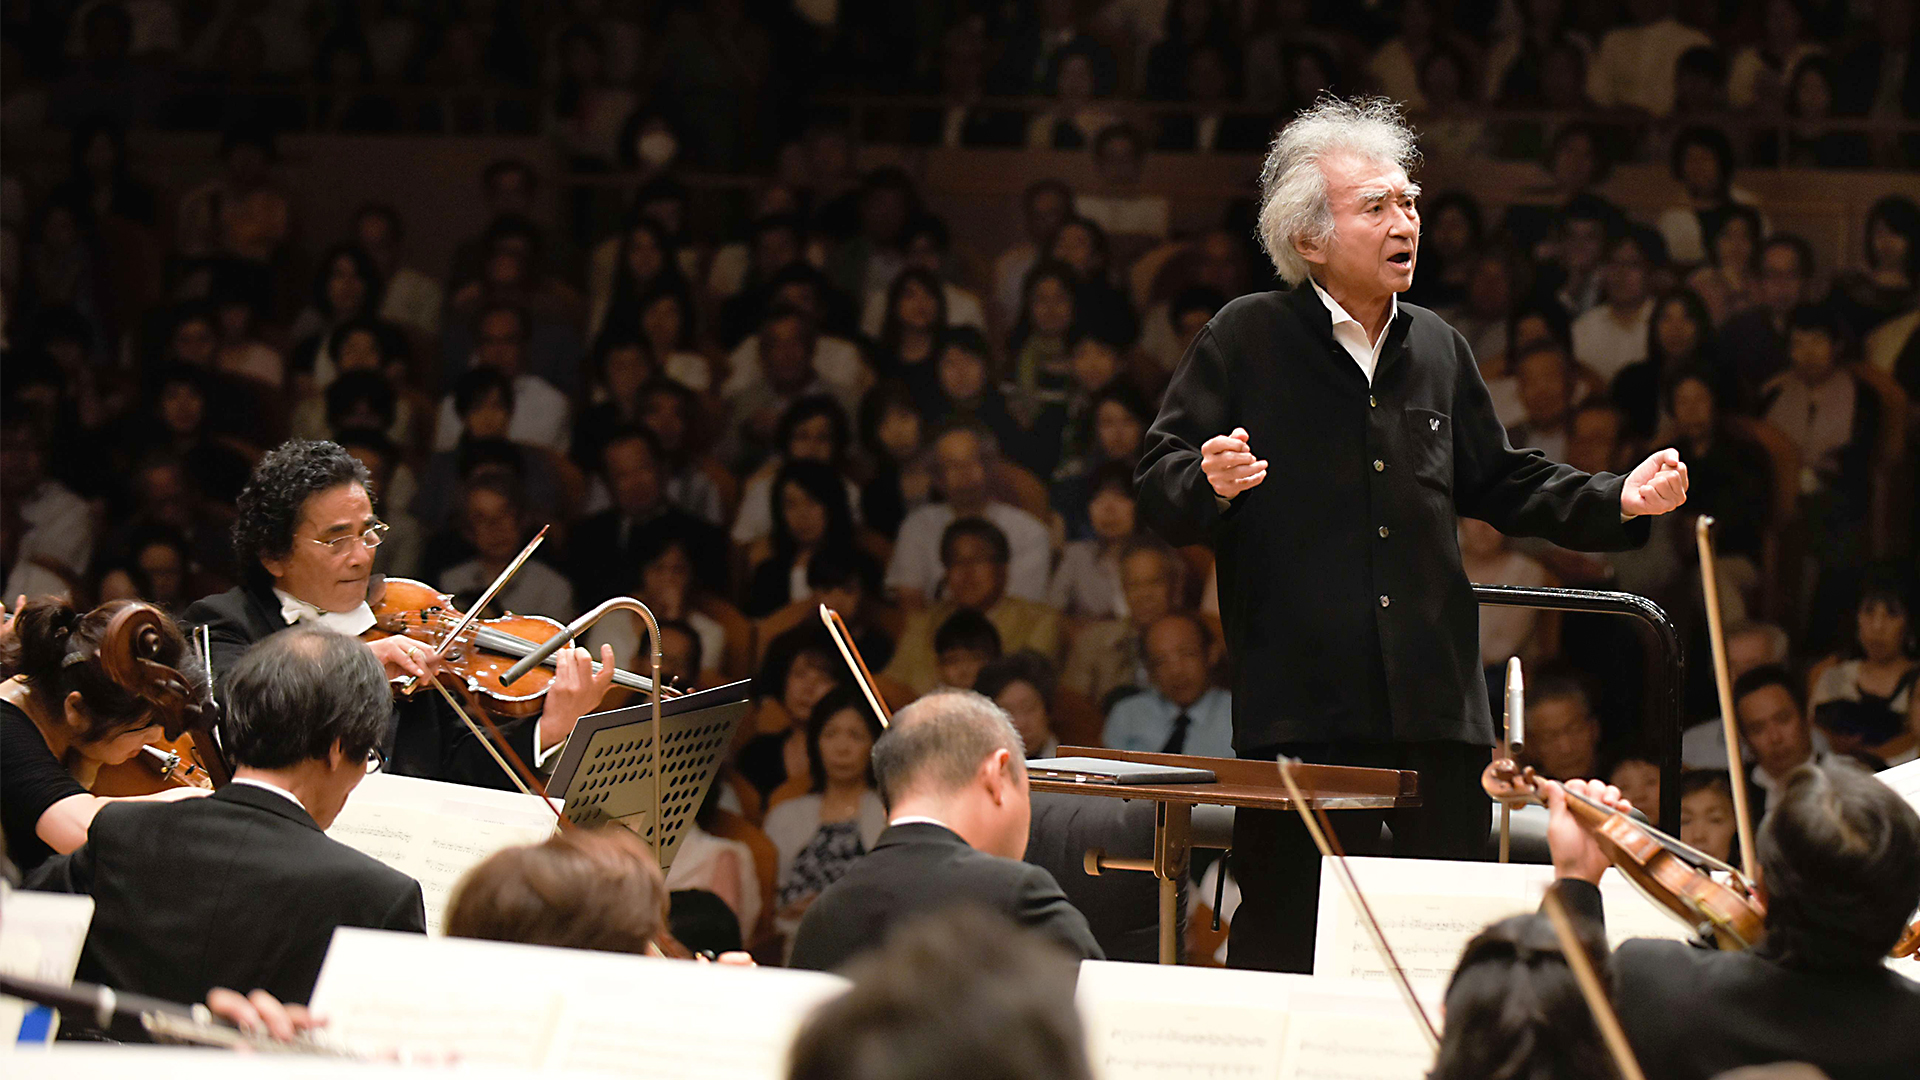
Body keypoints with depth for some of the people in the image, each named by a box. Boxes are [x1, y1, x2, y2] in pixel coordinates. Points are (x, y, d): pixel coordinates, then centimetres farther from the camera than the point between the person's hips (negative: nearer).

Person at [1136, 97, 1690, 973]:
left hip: (1436, 706, 5)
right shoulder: (1245, 340, 1)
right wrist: (1211, 482, -22)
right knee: (1285, 943, -3)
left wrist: (1617, 502, 11)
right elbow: (1157, 489, 0)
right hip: (1300, 716, -4)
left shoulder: (1438, 349, 15)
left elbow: (1499, 484, 24)